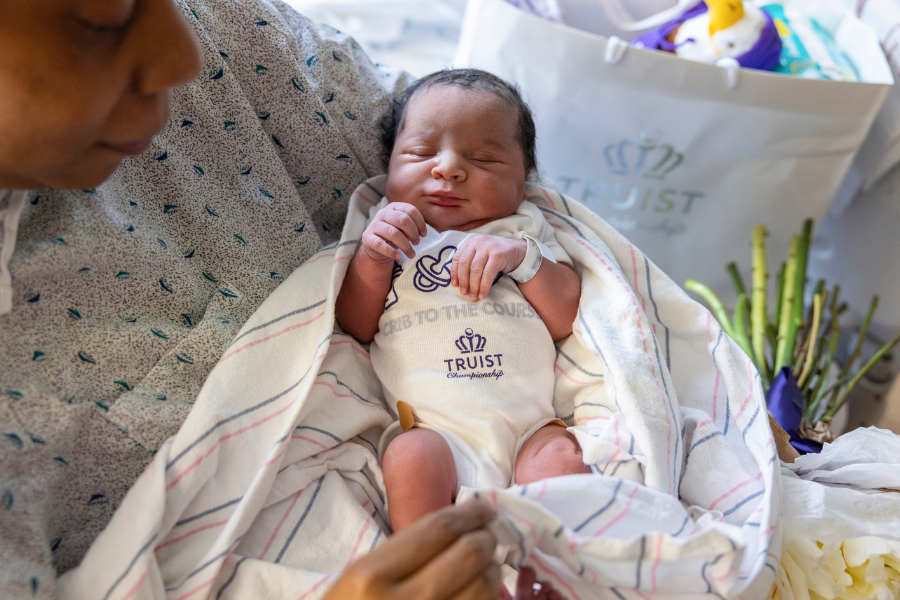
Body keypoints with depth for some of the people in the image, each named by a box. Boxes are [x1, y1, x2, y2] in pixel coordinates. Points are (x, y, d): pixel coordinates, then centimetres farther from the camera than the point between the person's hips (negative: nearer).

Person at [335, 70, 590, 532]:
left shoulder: (523, 229, 20)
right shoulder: (386, 231, 19)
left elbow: (568, 320, 9)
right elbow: (355, 328, 10)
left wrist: (522, 256, -6)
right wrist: (370, 260, -6)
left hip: (530, 425, 2)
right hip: (432, 428, -1)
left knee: (560, 458, -26)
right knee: (410, 457, -30)